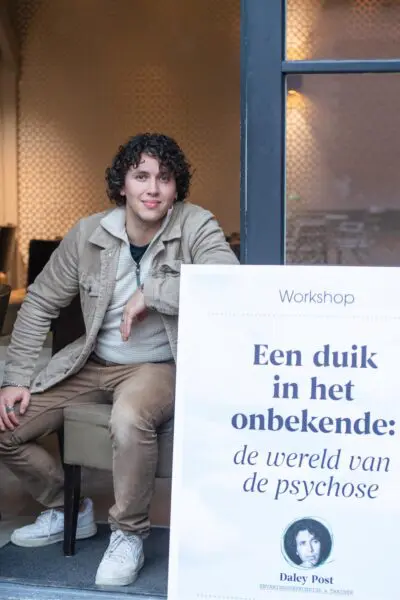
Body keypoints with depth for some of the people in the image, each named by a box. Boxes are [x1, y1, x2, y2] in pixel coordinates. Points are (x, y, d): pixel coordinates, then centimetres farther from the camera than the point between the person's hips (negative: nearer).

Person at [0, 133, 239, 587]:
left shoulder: (196, 227, -14)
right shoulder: (88, 234, -4)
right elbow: (39, 304, 4)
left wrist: (150, 293, -28)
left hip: (161, 366, -5)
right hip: (94, 362, 5)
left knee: (129, 421, -38)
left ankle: (128, 535, -9)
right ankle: (67, 510, 24)